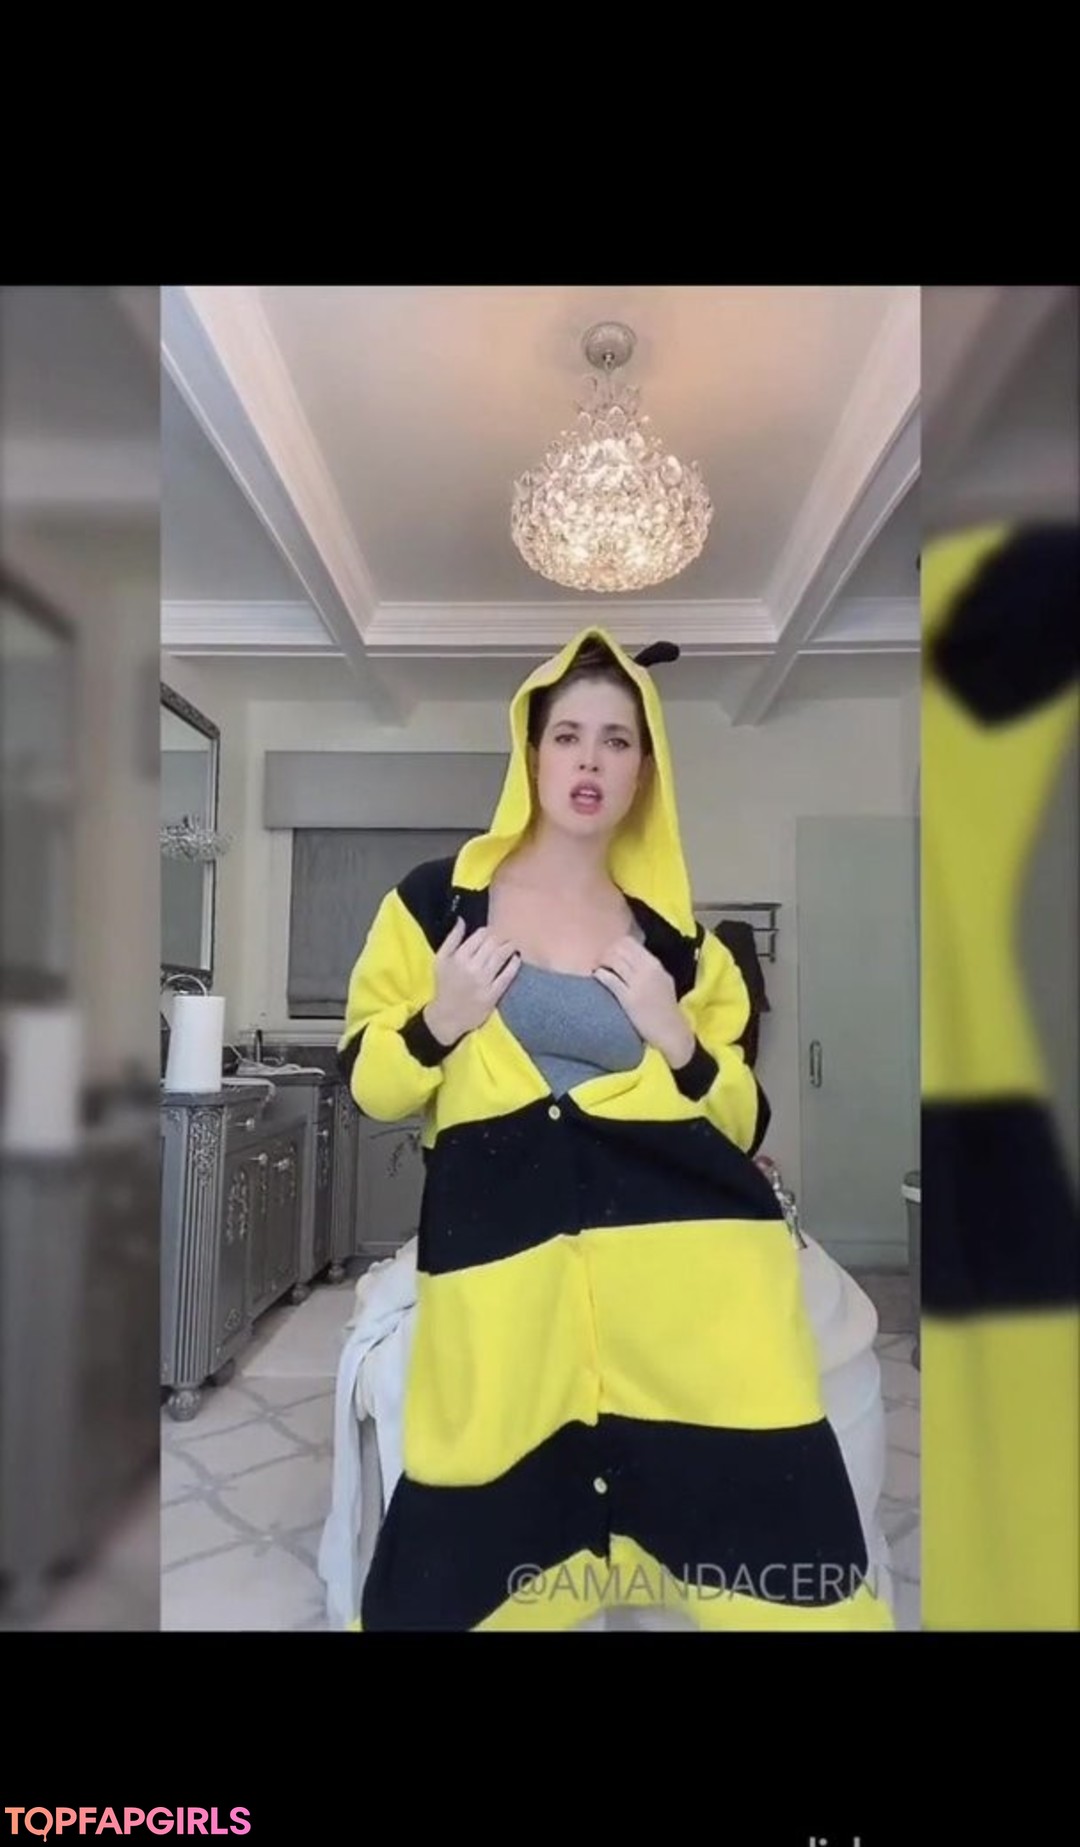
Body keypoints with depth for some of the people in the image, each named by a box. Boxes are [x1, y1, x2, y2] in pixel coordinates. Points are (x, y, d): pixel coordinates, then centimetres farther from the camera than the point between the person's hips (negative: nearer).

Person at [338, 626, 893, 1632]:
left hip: (687, 1251, 2)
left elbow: (743, 1124, 12)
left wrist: (678, 1041, -6)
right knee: (464, 1552, 5)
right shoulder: (435, 900, 5)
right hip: (502, 1246, -1)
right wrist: (441, 1022, -11)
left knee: (766, 1520, 0)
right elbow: (368, 1084, 8)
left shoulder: (676, 936, 9)